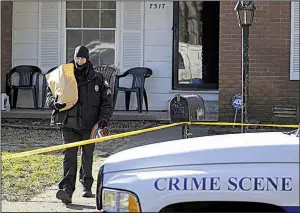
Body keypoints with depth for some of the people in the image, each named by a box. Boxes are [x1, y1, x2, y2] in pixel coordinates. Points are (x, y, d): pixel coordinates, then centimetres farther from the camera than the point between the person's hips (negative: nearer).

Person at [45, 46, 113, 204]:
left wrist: (104, 118, -7)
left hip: (89, 124, 1)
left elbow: (107, 101, 8)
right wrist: (55, 102, -12)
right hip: (69, 124, -1)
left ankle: (87, 187, 29)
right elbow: (50, 93, 11)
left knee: (87, 157, 12)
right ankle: (67, 190, -23)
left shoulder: (97, 79, 6)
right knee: (70, 156, -13)